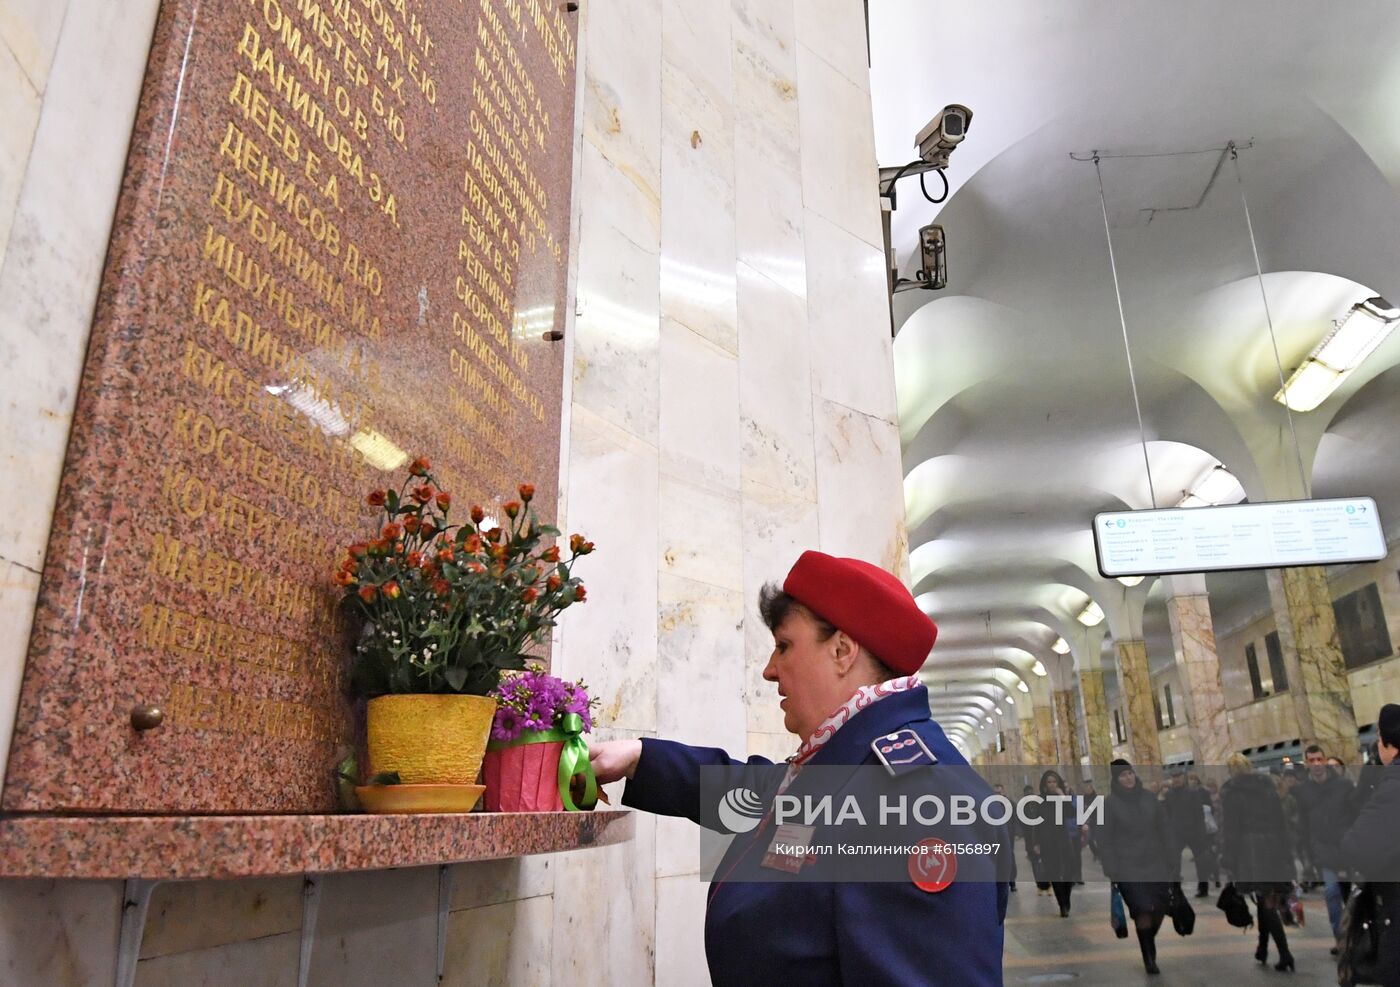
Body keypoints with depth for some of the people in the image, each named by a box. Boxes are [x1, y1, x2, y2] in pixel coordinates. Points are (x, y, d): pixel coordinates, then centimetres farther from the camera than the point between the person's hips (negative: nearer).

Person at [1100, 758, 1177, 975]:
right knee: (1143, 910, -12)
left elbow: (1165, 830, 9)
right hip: (1128, 869, -4)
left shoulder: (1149, 798, 6)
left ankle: (1148, 944, 30)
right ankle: (1149, 957, 4)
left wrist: (1174, 860, 4)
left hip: (1155, 864, 4)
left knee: (1160, 908, 4)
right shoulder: (1110, 804, -4)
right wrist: (1111, 870, -9)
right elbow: (1105, 840, -4)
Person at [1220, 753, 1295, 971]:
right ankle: (1262, 948, 22)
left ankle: (1284, 953, -10)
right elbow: (1281, 821, 8)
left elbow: (1231, 828, -7)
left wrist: (1230, 860, -4)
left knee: (1265, 901, -2)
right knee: (1269, 899, 16)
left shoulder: (1230, 791, -3)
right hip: (1274, 847, 5)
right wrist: (1286, 852, 13)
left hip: (1250, 851, -5)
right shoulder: (1268, 786, 10)